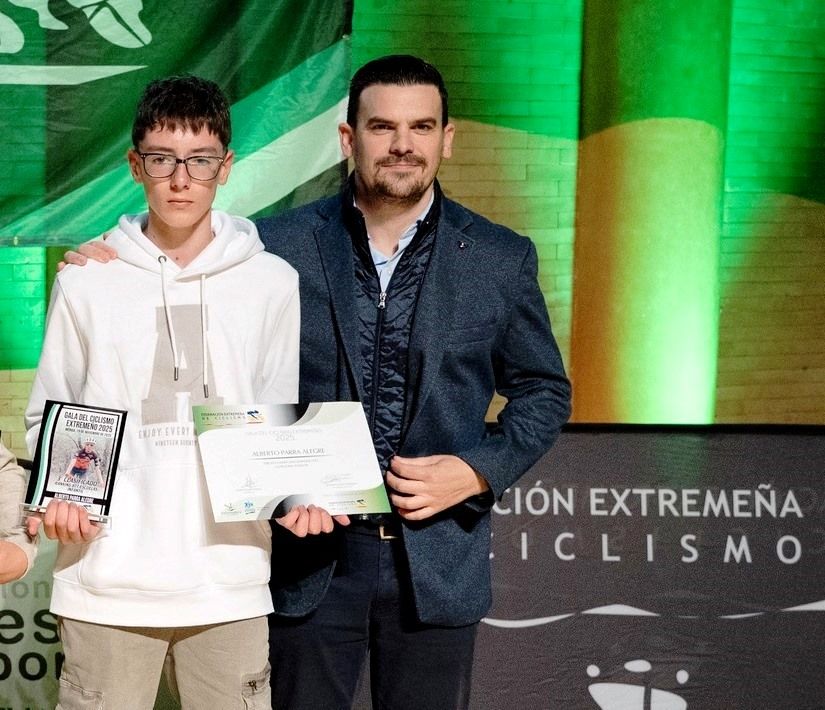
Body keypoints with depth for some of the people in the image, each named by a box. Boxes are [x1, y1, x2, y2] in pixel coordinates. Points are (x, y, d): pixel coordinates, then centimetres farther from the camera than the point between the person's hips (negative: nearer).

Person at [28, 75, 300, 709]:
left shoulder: (273, 283, 5)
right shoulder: (87, 282, 4)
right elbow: (49, 418, 10)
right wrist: (57, 495, -8)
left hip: (229, 584, 1)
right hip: (106, 584, 0)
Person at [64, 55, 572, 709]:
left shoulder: (503, 260, 0)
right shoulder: (281, 245, -2)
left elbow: (543, 392, 8)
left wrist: (478, 474, -8)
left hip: (438, 561, 0)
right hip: (311, 554, 0)